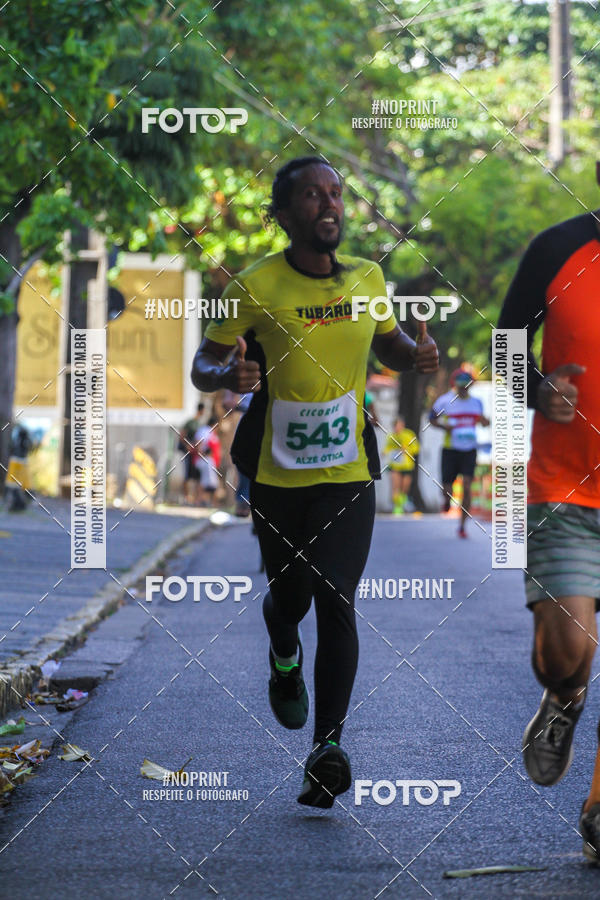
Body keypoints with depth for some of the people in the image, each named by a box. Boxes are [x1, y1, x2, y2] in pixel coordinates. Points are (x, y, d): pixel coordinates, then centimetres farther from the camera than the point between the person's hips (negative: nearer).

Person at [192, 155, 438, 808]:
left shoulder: (367, 277, 2)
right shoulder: (254, 287, -9)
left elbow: (387, 341, 20)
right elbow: (203, 364, -3)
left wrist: (416, 355, -3)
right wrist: (227, 374, -26)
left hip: (349, 471, 1)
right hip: (277, 475, -1)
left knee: (336, 602, -10)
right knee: (289, 595, 13)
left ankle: (328, 748, -9)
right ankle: (284, 658, 50)